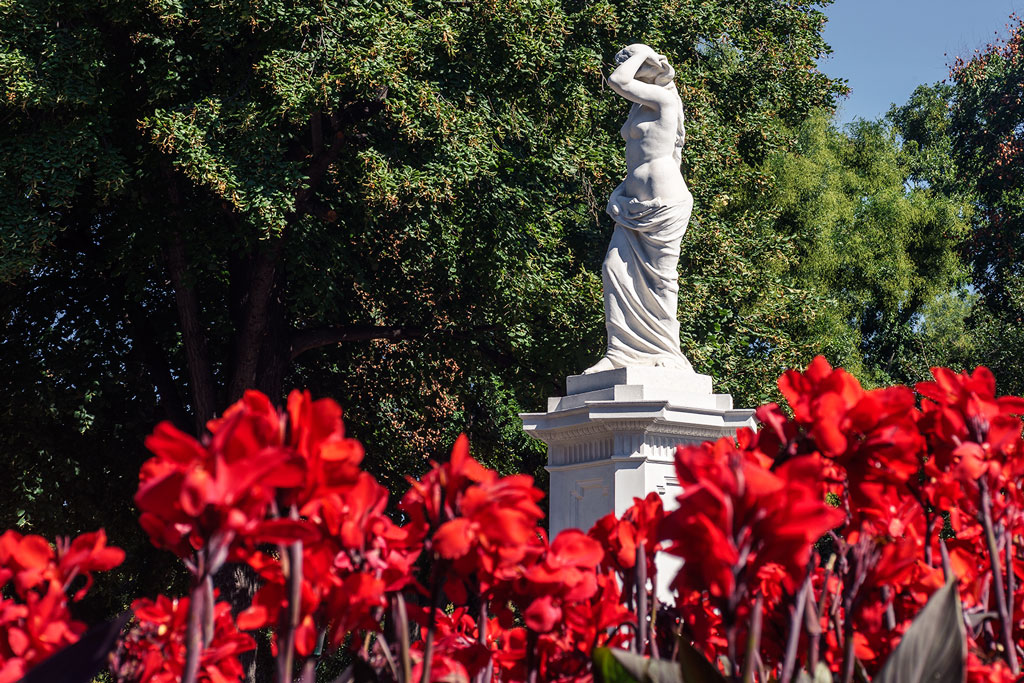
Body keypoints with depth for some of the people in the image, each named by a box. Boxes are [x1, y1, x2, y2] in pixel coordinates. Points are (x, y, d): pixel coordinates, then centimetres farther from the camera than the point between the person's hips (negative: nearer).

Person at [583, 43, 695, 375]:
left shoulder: (664, 98, -7)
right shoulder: (640, 106, 18)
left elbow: (616, 81, -16)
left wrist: (642, 53, -2)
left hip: (663, 199, -8)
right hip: (634, 199, 8)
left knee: (659, 276, -5)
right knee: (616, 268, -4)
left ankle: (666, 354, 1)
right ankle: (621, 353, -8)